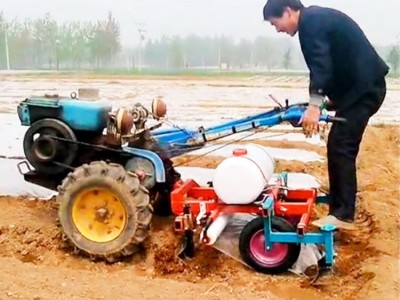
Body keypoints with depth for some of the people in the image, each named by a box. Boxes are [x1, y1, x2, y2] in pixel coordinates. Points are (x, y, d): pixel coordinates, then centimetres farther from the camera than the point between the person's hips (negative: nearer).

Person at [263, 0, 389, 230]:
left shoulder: (310, 21, -13)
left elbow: (321, 64, -28)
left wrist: (315, 104, -38)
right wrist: (332, 98, 30)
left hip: (363, 88, -11)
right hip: (361, 87, 11)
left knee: (340, 147, -12)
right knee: (340, 146, 14)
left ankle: (343, 215, -9)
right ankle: (341, 206, 24)